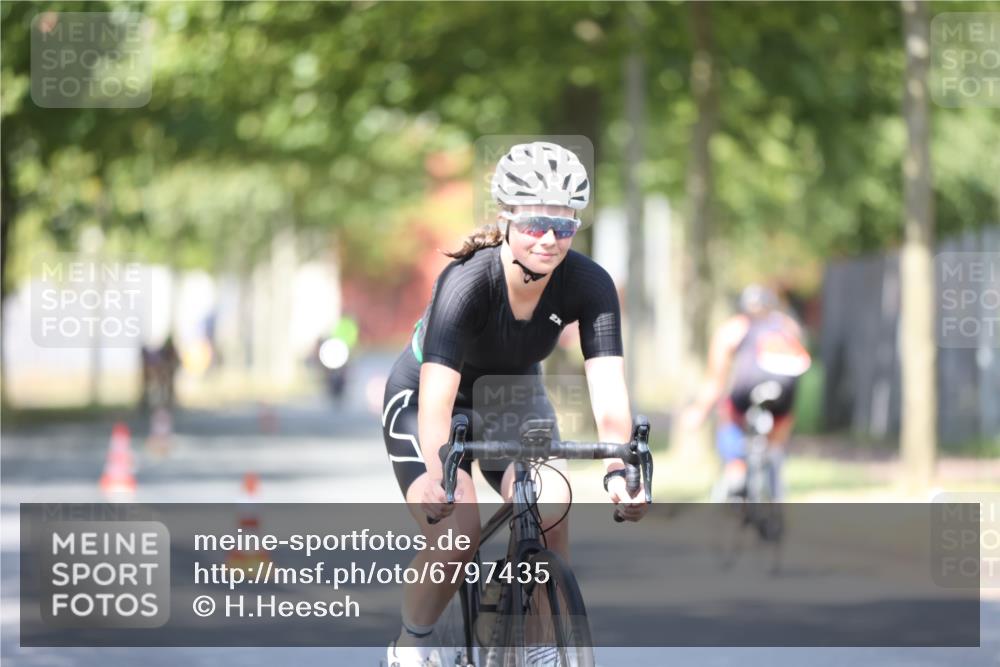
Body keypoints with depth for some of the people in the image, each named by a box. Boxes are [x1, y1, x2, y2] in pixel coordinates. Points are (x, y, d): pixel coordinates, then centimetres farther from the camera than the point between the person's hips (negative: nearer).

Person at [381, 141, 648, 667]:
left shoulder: (589, 285, -24)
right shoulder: (467, 282, -35)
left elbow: (607, 385, -33)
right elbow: (437, 396, -45)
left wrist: (618, 470, -49)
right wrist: (437, 477, -60)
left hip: (513, 399, 3)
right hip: (419, 400, -3)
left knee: (549, 513, -23)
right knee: (457, 534, -24)